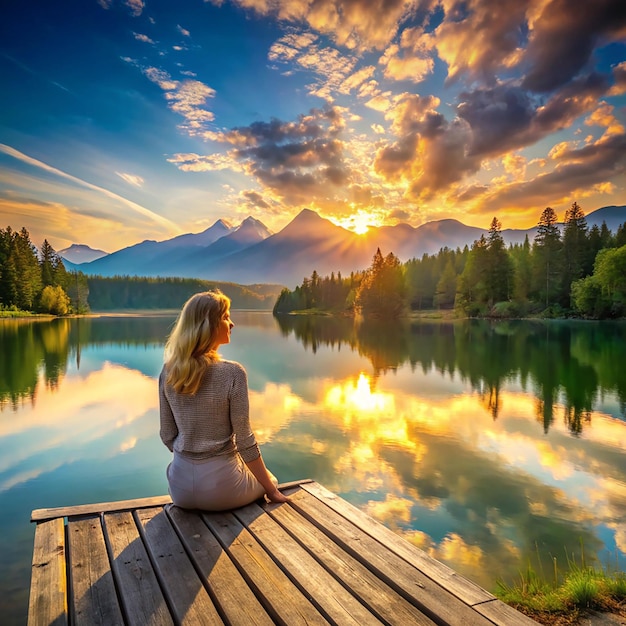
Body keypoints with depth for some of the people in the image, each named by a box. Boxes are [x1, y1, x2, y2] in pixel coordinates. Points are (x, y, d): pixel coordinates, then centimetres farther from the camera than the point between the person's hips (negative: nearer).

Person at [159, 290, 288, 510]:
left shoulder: (168, 371, -5)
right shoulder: (232, 373, -20)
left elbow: (167, 436, 3)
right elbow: (244, 442, -16)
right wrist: (271, 489, -3)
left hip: (180, 485, 5)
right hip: (220, 484, -5)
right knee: (269, 480, 28)